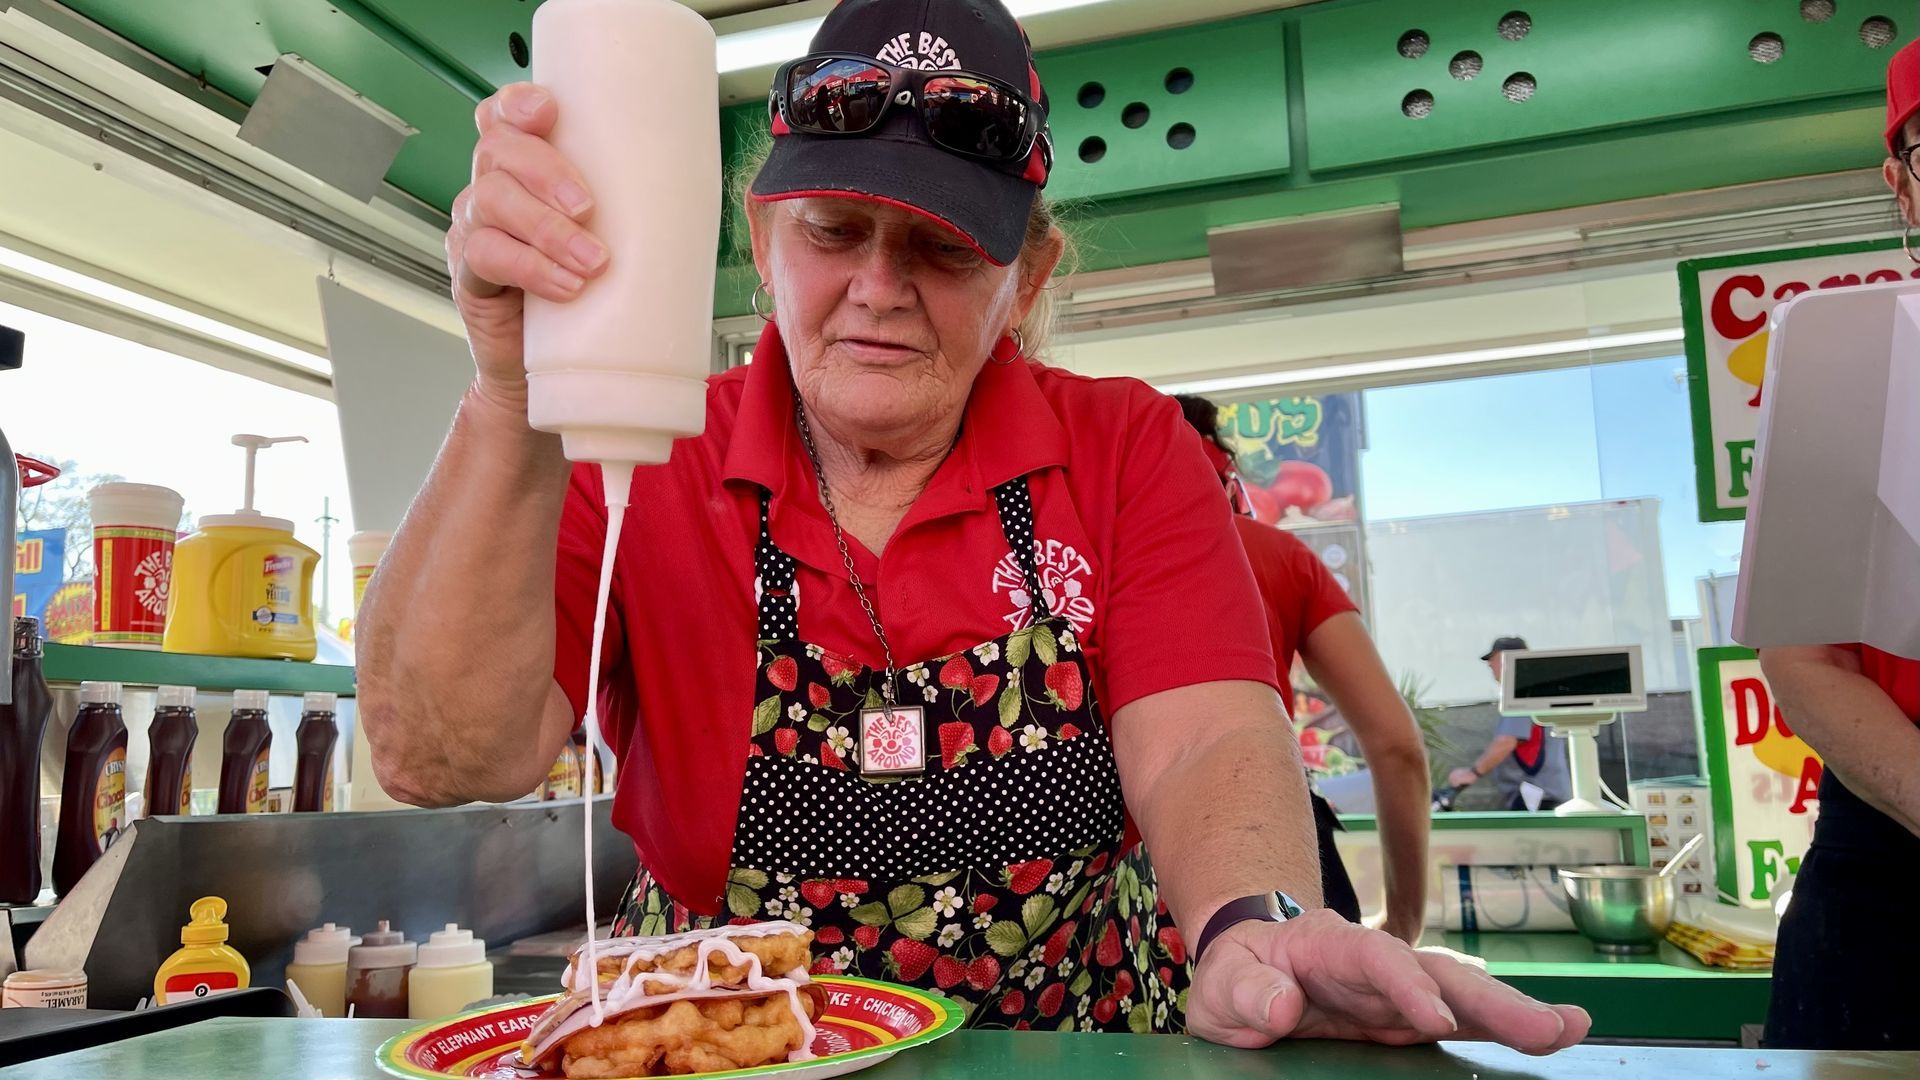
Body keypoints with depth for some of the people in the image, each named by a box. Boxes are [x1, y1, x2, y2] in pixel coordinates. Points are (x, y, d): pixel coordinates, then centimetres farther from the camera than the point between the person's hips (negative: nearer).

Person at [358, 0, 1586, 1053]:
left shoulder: (1127, 452, -2)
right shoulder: (645, 466, -5)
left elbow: (1203, 740, -13)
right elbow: (441, 754, -17)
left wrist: (1256, 926, -34)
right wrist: (519, 406, -29)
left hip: (1088, 1045, 1)